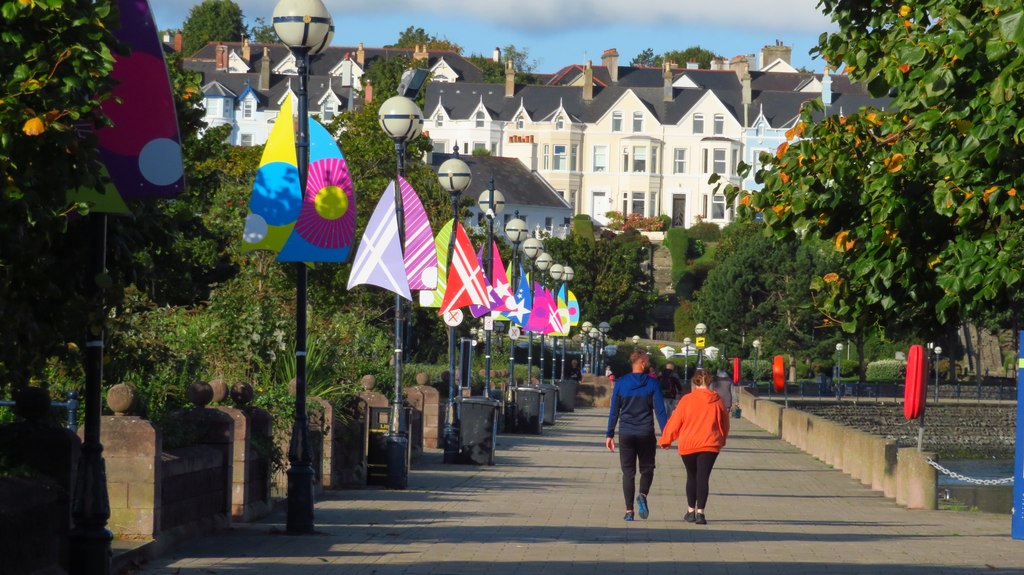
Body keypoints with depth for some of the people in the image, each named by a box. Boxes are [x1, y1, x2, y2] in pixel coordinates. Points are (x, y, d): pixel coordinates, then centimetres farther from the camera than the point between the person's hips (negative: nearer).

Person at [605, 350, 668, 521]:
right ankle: (643, 495, -15)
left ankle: (629, 511, 0)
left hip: (626, 434, 1)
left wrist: (610, 434, 8)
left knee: (628, 472, 6)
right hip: (646, 434, -1)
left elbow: (614, 411, 2)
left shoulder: (620, 383, 1)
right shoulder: (652, 383, -4)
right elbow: (660, 410, -6)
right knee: (647, 468, 13)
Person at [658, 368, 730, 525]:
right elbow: (725, 423, 11)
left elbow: (675, 421, -2)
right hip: (710, 445, 0)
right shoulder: (717, 401, 0)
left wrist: (665, 440, 10)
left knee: (692, 477, 15)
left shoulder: (687, 400, -6)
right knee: (703, 478, -2)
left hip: (688, 445, 0)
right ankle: (700, 512, -11)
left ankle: (691, 511, 21)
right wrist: (722, 440, 29)